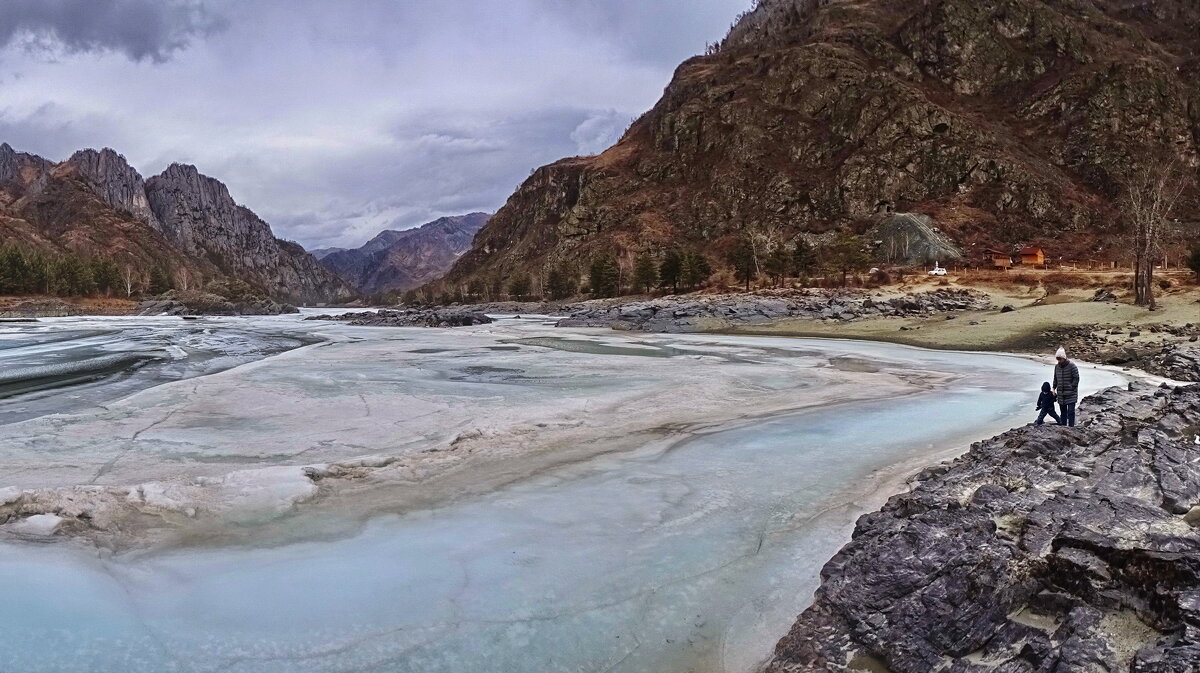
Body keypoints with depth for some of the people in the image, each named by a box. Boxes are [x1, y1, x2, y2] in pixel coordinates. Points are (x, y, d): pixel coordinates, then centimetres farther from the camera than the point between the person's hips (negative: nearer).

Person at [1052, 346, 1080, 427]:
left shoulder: (1072, 366, -11)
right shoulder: (1057, 367, 7)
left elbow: (1076, 378, -9)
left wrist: (1072, 388, -15)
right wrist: (1054, 388, 6)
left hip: (1071, 394, -6)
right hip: (1061, 394, 6)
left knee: (1070, 411, -7)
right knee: (1063, 412, 13)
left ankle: (1071, 427, -4)